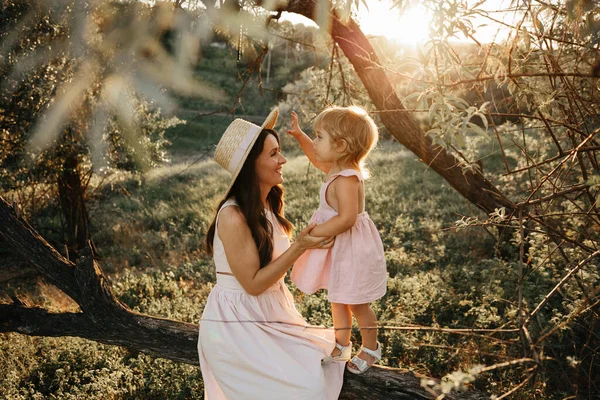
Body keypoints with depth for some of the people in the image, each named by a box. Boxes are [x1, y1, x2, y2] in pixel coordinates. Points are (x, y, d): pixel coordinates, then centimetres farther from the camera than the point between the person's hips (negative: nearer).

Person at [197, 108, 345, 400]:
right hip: (237, 324, -8)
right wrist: (300, 246, -23)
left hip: (268, 315, 9)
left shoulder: (268, 203, 4)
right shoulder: (233, 217, -24)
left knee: (323, 364, 6)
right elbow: (253, 284, -22)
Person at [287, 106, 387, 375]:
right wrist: (298, 135, 14)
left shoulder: (345, 179, -30)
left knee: (356, 303, 11)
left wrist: (315, 232, -28)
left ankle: (371, 348, 33)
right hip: (339, 247, 10)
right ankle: (341, 345, 41)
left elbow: (346, 219, -36)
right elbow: (318, 159, 21)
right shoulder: (339, 167, 0)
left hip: (351, 249, -10)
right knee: (337, 298, 23)